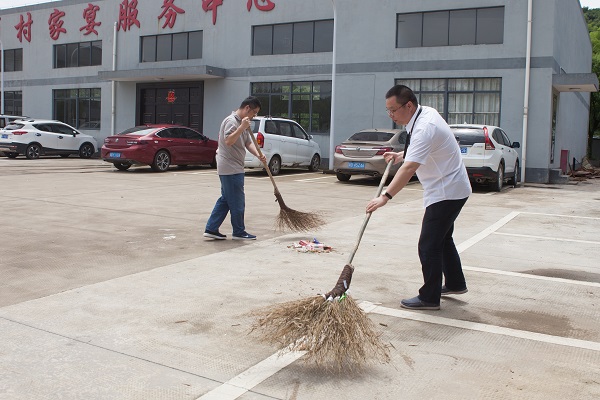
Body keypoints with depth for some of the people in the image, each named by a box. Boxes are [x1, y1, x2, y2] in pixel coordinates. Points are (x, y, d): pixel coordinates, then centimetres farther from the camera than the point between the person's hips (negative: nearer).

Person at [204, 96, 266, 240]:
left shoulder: (243, 123, 17)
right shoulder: (231, 121, -14)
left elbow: (248, 142, 14)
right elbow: (228, 141, -26)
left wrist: (258, 154, -3)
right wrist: (242, 127, -29)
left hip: (235, 168, 10)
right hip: (231, 169, -10)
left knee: (226, 199, 12)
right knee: (237, 201, -2)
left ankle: (211, 229, 15)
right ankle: (239, 232, 9)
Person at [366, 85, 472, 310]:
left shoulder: (425, 128, -27)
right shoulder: (426, 113, 5)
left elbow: (409, 168, -37)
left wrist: (386, 196, -43)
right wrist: (401, 154, 10)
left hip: (446, 192, -11)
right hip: (451, 189, 11)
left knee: (429, 245, -7)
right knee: (443, 239, 22)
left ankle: (429, 298, 2)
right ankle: (455, 284, 37)